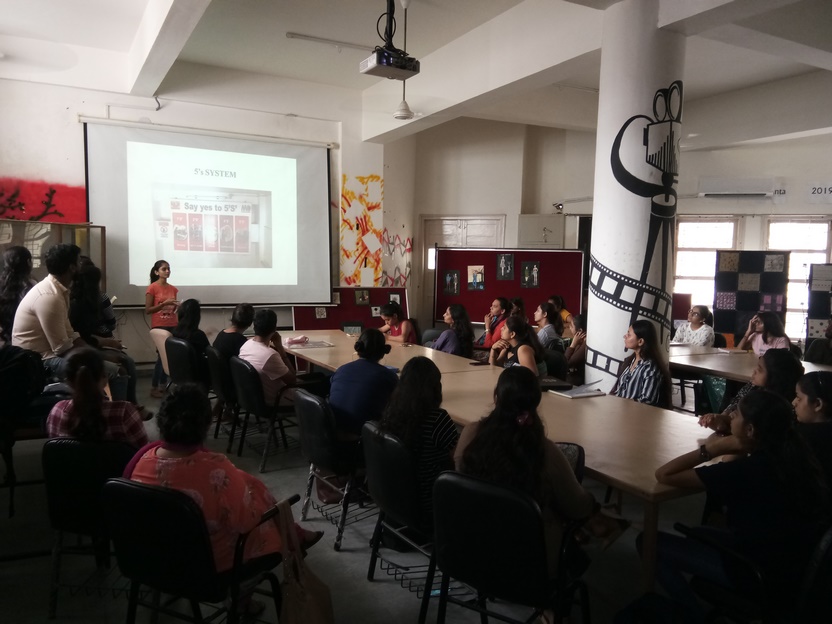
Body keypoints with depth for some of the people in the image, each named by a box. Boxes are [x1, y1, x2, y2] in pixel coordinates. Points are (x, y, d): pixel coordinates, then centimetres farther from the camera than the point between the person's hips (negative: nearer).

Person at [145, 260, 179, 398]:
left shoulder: (173, 289, 11)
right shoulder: (152, 288, -5)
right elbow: (147, 310, -9)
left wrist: (177, 306, -1)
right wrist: (164, 303, -19)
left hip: (172, 326, 6)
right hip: (159, 326, -5)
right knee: (162, 354, -8)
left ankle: (163, 385, 11)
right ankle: (154, 387, 1)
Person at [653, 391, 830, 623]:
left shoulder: (745, 470, -28)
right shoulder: (792, 455, -7)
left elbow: (664, 475, -24)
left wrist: (711, 449, -15)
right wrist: (739, 450, -3)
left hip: (763, 576, -8)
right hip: (795, 565, 8)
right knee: (700, 534, 28)